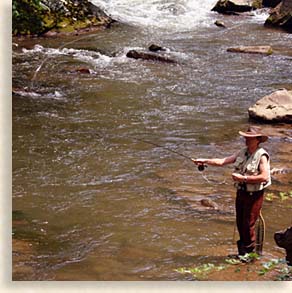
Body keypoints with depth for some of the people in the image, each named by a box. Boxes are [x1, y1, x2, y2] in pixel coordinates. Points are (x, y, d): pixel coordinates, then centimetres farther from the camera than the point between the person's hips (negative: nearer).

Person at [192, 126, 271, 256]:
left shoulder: (262, 156, -14)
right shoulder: (242, 152, 6)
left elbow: (264, 177, -24)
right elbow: (223, 161, 3)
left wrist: (243, 178, -23)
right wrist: (205, 161, -8)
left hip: (254, 195, -7)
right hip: (241, 193, 7)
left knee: (248, 225, -2)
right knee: (240, 224, 13)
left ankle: (249, 252, 14)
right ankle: (242, 251, 27)